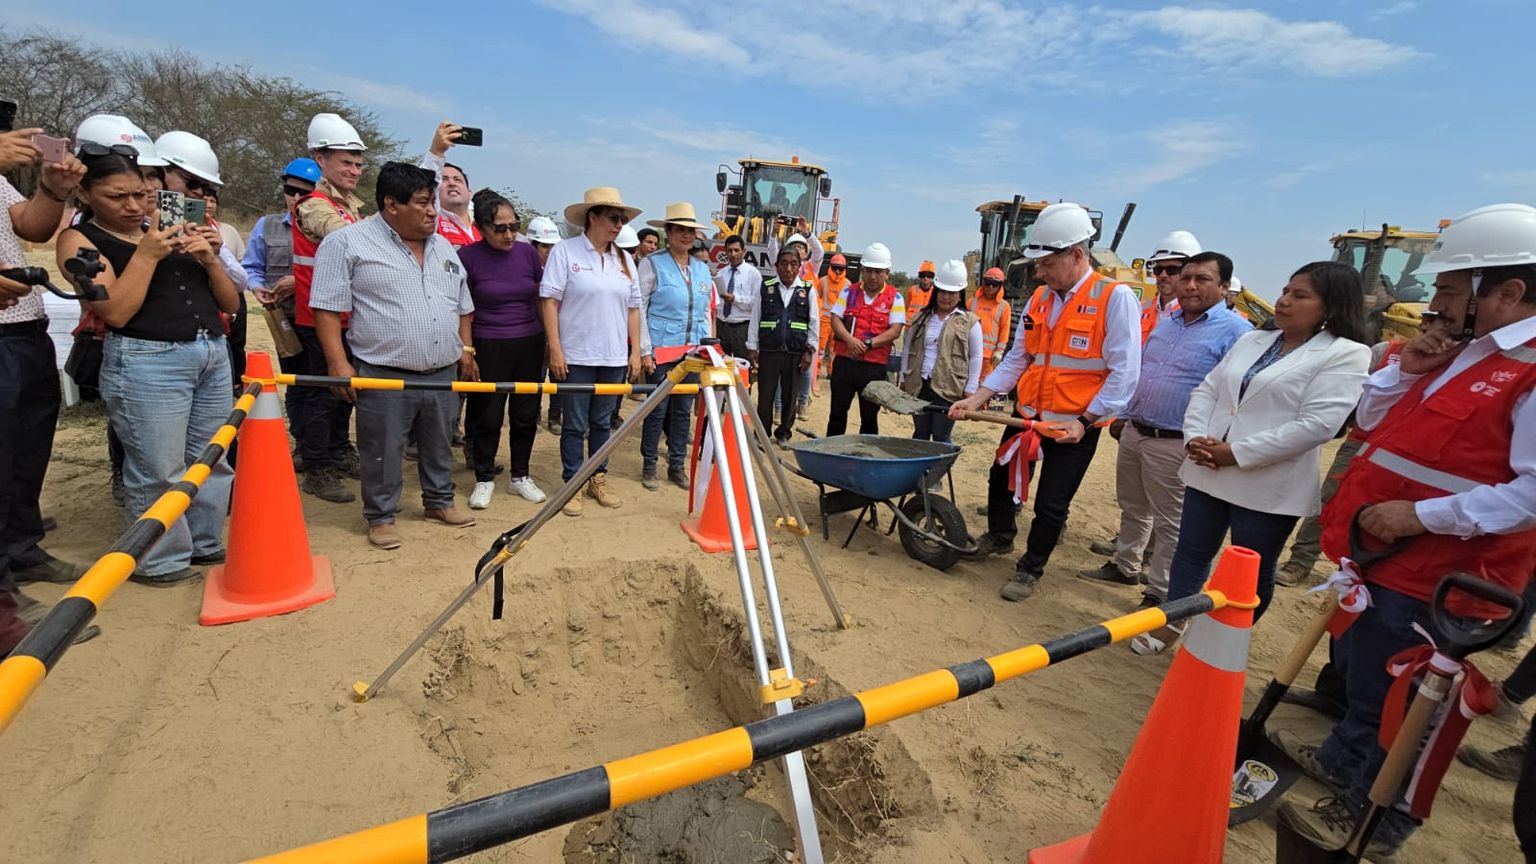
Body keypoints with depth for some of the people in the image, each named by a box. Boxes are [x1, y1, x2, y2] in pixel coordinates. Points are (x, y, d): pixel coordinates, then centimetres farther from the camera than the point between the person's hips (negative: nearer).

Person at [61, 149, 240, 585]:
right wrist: (145, 254, -12)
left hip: (214, 355, 5)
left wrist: (209, 260, -3)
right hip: (146, 363, -5)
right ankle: (160, 561, 13)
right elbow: (116, 311, -11)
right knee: (158, 470, -2)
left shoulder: (173, 231, 16)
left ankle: (205, 545, 24)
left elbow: (231, 303, 13)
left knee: (212, 460, 10)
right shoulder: (80, 239, 3)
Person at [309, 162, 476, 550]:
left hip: (443, 373, 6)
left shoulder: (443, 247, 13)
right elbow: (327, 307, -9)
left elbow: (463, 306, 20)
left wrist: (466, 350, 13)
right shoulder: (347, 242, -6)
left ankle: (439, 502, 33)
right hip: (384, 375, -5)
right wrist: (339, 363, -15)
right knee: (382, 453, 5)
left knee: (440, 446, 16)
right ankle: (381, 516, 21)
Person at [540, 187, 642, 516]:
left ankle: (598, 480, 24)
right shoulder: (564, 251, -3)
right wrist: (555, 350, -13)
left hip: (614, 358, 4)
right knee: (574, 425, 3)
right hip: (575, 356, -4)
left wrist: (635, 351, 6)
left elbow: (633, 308, 12)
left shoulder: (624, 259, 11)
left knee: (602, 422, 13)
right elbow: (549, 302, -7)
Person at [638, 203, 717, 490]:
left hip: (692, 351, 5)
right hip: (661, 350, -4)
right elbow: (640, 309, -5)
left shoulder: (702, 268, 13)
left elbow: (708, 311, 16)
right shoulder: (651, 264, -1)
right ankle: (649, 467, 14)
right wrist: (644, 351, -10)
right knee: (657, 410, 0)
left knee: (683, 410, 9)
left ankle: (677, 466, 20)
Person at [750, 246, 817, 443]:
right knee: (765, 394, 4)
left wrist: (809, 350, 0)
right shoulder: (765, 287, 4)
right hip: (768, 351, 0)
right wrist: (752, 347, 3)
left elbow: (814, 322, 6)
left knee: (790, 395, 9)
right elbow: (755, 319, 7)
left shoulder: (808, 289, 4)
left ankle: (784, 433, 24)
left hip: (796, 353, 0)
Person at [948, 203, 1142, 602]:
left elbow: (1124, 372, -15)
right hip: (1028, 415, 6)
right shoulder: (1040, 298, 5)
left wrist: (1085, 421, -20)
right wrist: (977, 397, -2)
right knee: (1001, 478, 19)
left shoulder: (1115, 297, -13)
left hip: (1075, 425, -6)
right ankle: (999, 537, 46)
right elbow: (1017, 358, 7)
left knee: (1050, 505, 3)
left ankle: (1030, 569, 26)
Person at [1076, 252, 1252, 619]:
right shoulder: (1167, 323, 13)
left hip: (1174, 444, -7)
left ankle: (1160, 594, 16)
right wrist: (1124, 414, 19)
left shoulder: (1235, 331, -12)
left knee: (1170, 523, 4)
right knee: (1132, 508, 20)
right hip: (1133, 432, 8)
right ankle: (1124, 566, 37)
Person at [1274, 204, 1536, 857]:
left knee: (1390, 700, 7)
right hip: (1380, 554, 9)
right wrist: (1404, 372, 1)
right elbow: (1371, 421, 17)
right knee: (1356, 671, 25)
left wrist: (1421, 515, -27)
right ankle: (1343, 760, 47)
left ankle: (1373, 818, 27)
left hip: (1431, 576, -9)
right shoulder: (1462, 350, 11)